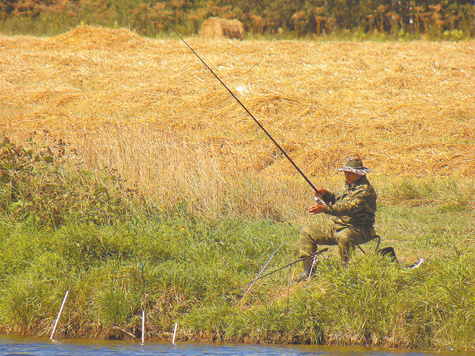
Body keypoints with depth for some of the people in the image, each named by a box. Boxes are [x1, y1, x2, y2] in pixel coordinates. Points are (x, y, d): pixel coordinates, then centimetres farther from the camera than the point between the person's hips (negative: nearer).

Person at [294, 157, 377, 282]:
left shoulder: (365, 190, -16)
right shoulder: (350, 185, 15)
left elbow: (349, 208, -30)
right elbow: (337, 199, 26)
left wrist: (325, 209, -39)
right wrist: (326, 195, 3)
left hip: (358, 229, -9)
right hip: (337, 226, 9)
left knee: (343, 237, -43)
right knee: (306, 232, 3)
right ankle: (308, 271, 0)